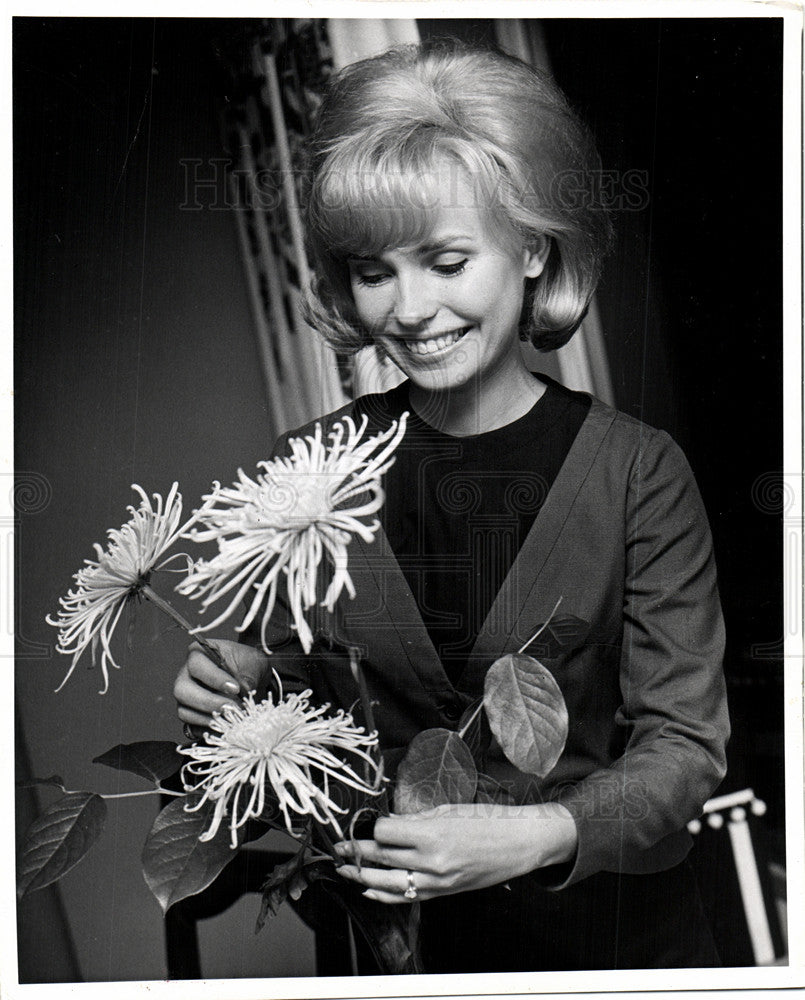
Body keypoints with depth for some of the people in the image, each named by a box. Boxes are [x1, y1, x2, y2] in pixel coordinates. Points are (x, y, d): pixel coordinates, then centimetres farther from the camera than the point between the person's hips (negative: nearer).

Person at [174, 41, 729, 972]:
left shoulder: (637, 472, -14)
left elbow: (683, 743, -14)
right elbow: (290, 701, 3)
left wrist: (539, 834, -30)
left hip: (605, 925, -1)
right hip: (383, 923, 2)